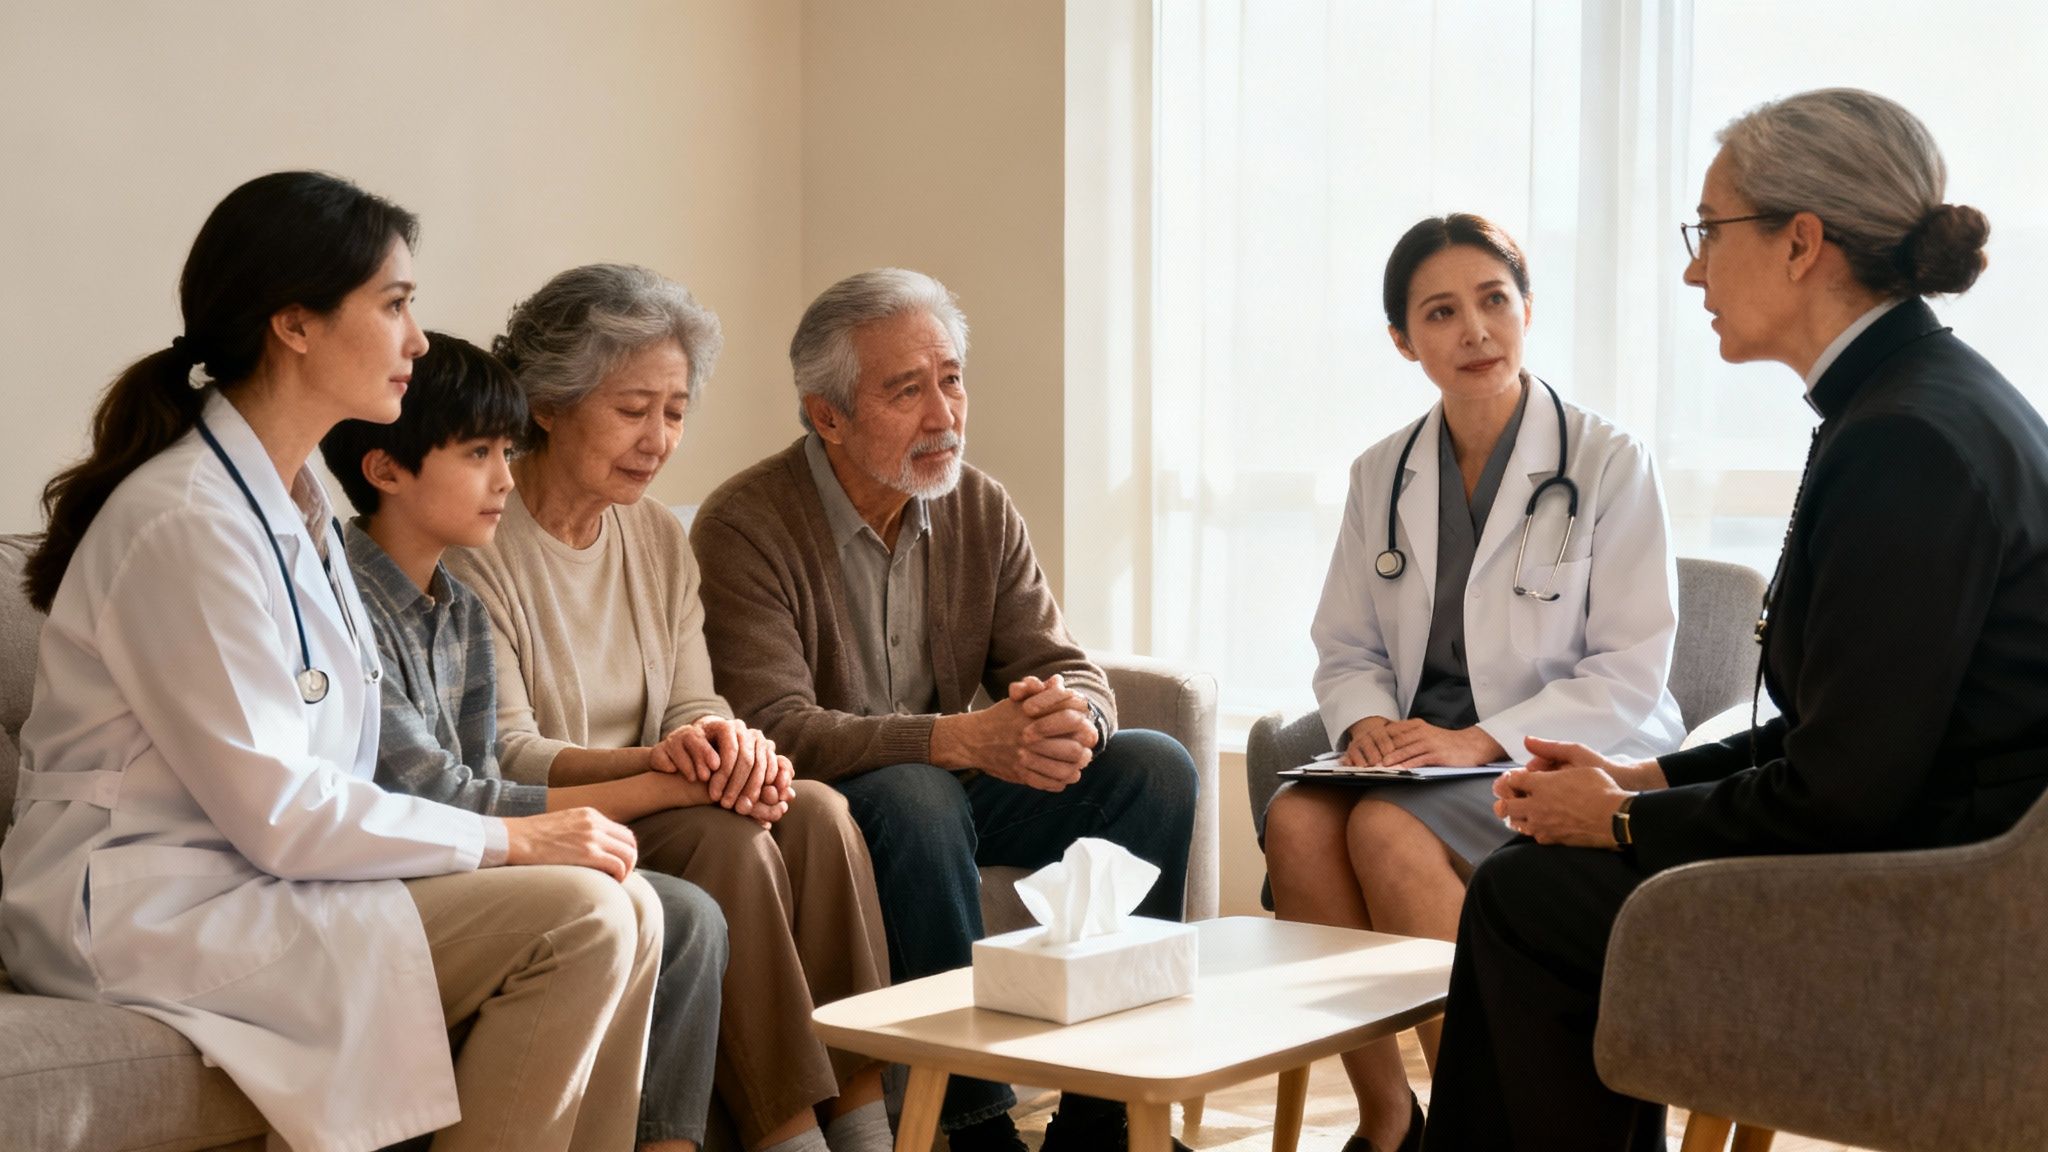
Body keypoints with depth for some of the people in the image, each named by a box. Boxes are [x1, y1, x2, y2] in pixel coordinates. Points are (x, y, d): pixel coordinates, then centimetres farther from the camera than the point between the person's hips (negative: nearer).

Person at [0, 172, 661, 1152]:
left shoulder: (293, 500, 13)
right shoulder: (186, 521, -18)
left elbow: (315, 781, 9)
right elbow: (272, 809, -20)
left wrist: (513, 836, -4)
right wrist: (508, 839, -13)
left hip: (253, 879, 9)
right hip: (149, 914, -9)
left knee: (625, 907, -6)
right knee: (576, 919, -20)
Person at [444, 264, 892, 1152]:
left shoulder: (658, 538, 13)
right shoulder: (474, 549, -11)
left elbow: (693, 706, 7)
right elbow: (505, 759, -17)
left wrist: (737, 751, -19)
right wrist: (658, 762, -33)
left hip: (646, 813, 7)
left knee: (817, 813, -20)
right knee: (728, 842, -30)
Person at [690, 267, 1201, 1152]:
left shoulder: (981, 512, 3)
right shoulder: (746, 526, -15)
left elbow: (1068, 672, 2)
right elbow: (775, 730, -26)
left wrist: (1073, 719, -26)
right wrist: (965, 738, -36)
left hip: (946, 790, 6)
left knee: (1154, 769, -12)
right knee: (913, 796, -37)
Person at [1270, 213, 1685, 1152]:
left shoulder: (1608, 464, -3)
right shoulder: (1381, 476, 12)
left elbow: (1630, 677, -8)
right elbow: (1345, 650, 15)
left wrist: (1482, 740, -18)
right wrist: (1367, 723, -8)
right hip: (1420, 762, 5)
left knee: (1388, 827, -32)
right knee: (1297, 818, -28)